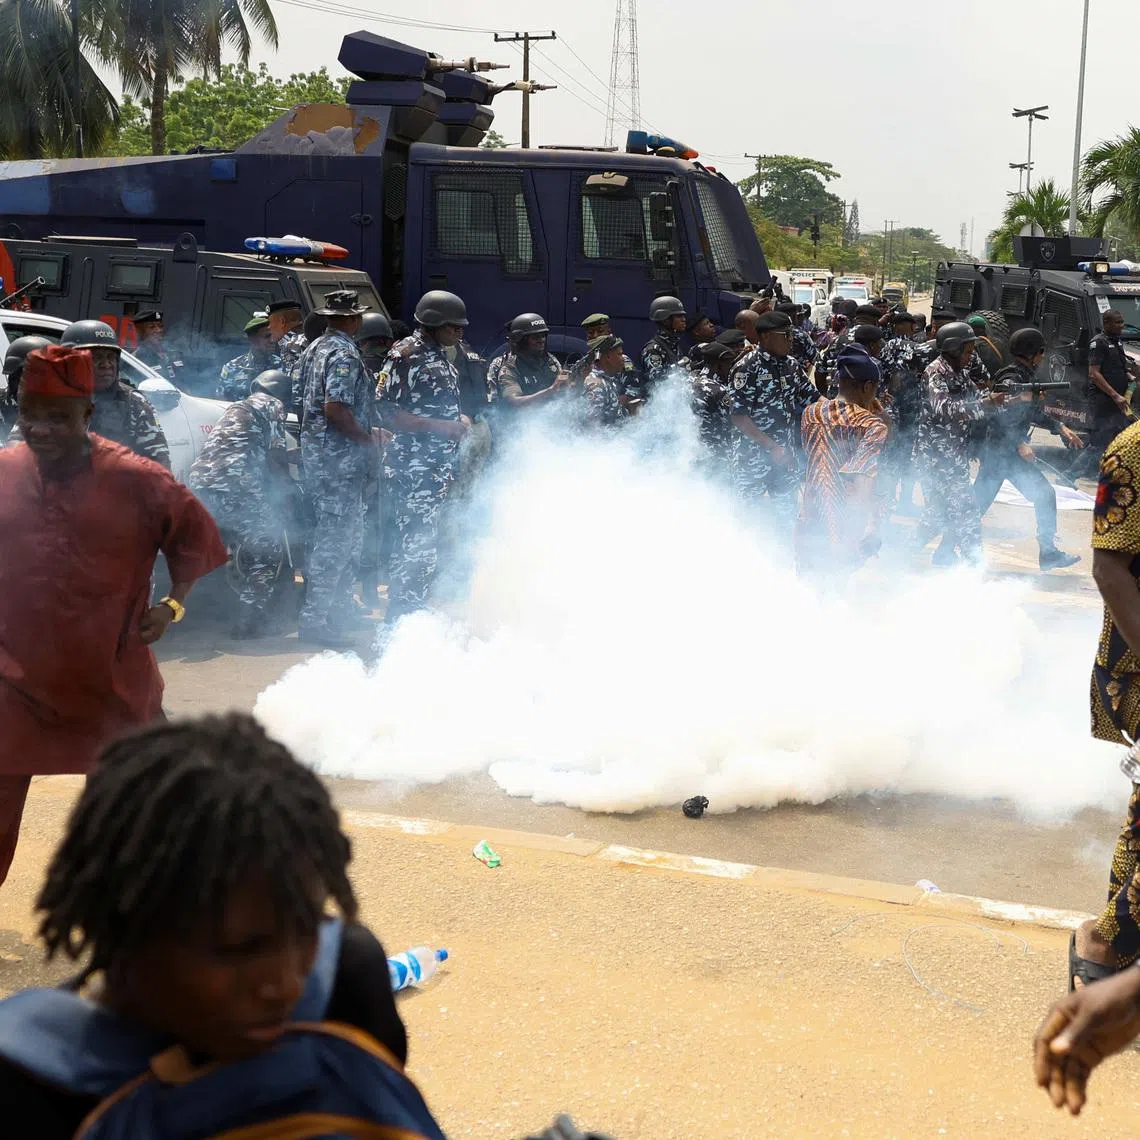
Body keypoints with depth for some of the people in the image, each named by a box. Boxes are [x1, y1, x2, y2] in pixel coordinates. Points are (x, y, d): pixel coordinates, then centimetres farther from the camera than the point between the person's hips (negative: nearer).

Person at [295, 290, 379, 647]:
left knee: (347, 535, 20)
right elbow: (335, 409, -27)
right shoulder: (345, 354, -17)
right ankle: (316, 620, -3)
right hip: (339, 457, -10)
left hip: (315, 452, 10)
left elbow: (299, 395, 21)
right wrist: (367, 436, -14)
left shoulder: (315, 348, 13)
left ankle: (339, 605, 30)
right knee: (335, 538, -6)